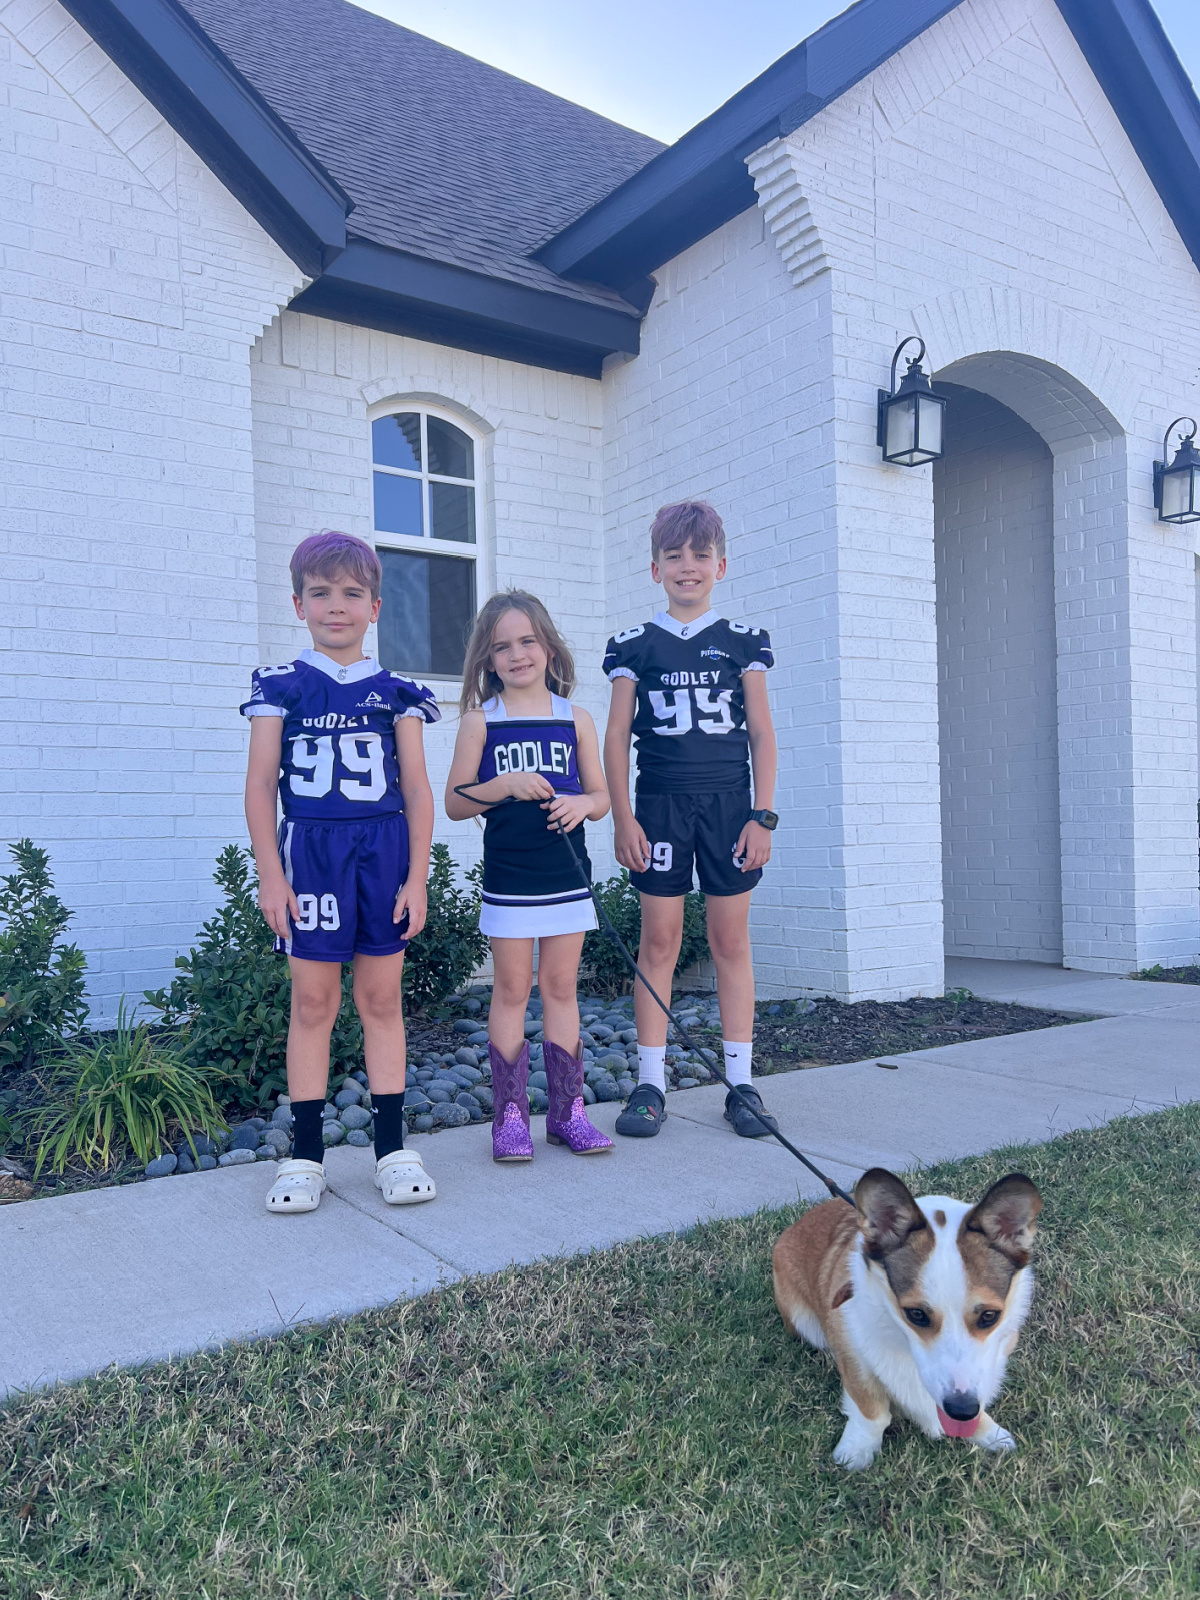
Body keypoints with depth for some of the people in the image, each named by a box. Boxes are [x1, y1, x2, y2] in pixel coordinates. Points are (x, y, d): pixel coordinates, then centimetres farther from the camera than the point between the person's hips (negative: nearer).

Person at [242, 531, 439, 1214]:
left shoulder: (396, 692, 8)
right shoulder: (282, 687, 5)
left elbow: (417, 788, 5)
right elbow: (261, 784, 3)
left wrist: (417, 877, -1)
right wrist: (270, 873, -4)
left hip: (384, 851, 1)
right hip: (310, 850, -1)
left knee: (382, 997, 6)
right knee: (313, 1001, 2)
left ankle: (394, 1148, 14)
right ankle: (306, 1155, 12)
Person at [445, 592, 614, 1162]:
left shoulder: (575, 719, 6)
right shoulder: (481, 721, 1)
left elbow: (601, 796, 10)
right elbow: (454, 803, -1)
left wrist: (582, 803, -12)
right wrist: (505, 785, -17)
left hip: (567, 876, 2)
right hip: (507, 879, -2)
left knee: (561, 988, 9)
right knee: (512, 990, 4)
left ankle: (567, 1109, 17)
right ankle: (509, 1113, 13)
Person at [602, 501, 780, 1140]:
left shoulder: (742, 640, 8)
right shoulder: (636, 645, 6)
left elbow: (762, 733, 7)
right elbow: (617, 736, 4)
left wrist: (763, 814, -1)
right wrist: (623, 818, -4)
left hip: (728, 803, 1)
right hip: (660, 805, 0)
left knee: (731, 940, 4)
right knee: (659, 940, 1)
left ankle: (741, 1084, 12)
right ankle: (650, 1084, 9)